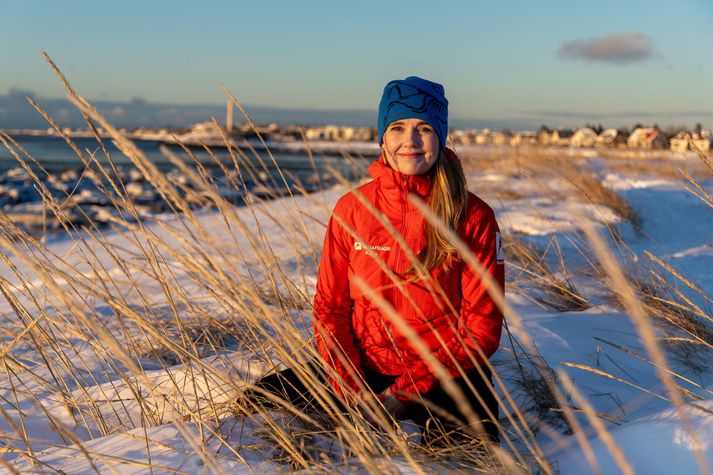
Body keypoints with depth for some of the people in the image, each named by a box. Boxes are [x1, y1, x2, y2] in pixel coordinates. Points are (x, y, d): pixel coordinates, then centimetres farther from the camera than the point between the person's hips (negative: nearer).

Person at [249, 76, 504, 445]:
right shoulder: (351, 208, 0)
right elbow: (330, 305, 4)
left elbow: (482, 325, -7)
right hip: (366, 369, 3)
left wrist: (407, 392, -15)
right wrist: (349, 387, -12)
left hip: (443, 377, -2)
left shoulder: (473, 217, -8)